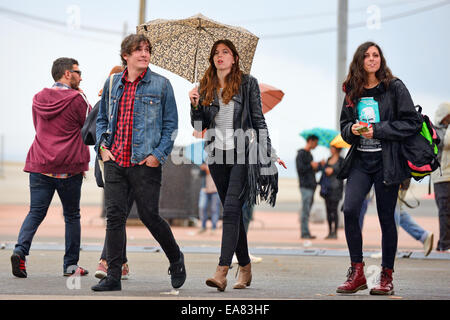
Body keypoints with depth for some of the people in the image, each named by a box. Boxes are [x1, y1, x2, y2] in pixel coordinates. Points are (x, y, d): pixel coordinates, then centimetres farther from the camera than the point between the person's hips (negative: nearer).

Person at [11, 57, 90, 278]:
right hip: (69, 167, -4)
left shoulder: (39, 99, 11)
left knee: (36, 212, 4)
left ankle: (20, 250, -19)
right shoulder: (76, 99, -7)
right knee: (71, 216, 10)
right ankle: (71, 265, 13)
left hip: (40, 165, 4)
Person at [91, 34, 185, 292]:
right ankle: (114, 277, 6)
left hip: (145, 164, -3)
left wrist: (159, 154, -8)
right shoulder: (112, 84, 11)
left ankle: (176, 259, 23)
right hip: (115, 162, 4)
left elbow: (171, 124, 2)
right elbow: (102, 119, 22)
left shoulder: (161, 84, 1)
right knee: (115, 216, 1)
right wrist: (102, 146, 6)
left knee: (150, 216, -2)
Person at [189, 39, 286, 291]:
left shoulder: (248, 83, 1)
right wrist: (195, 105, -7)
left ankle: (222, 271, -23)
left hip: (242, 155, -4)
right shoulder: (206, 87, 11)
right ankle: (245, 267, 20)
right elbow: (199, 126, 11)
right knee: (233, 212, 10)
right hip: (217, 156, 4)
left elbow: (258, 120, 2)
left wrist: (270, 153, -1)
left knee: (231, 208, -16)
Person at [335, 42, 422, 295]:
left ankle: (387, 277, 12)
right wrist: (352, 130, -4)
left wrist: (377, 130, -13)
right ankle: (357, 272, -3)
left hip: (387, 161, -3)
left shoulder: (395, 87, -2)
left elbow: (413, 122, -7)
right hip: (360, 161, 3)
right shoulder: (353, 92, 11)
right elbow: (345, 125, 20)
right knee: (350, 209, -14)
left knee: (386, 217, 0)